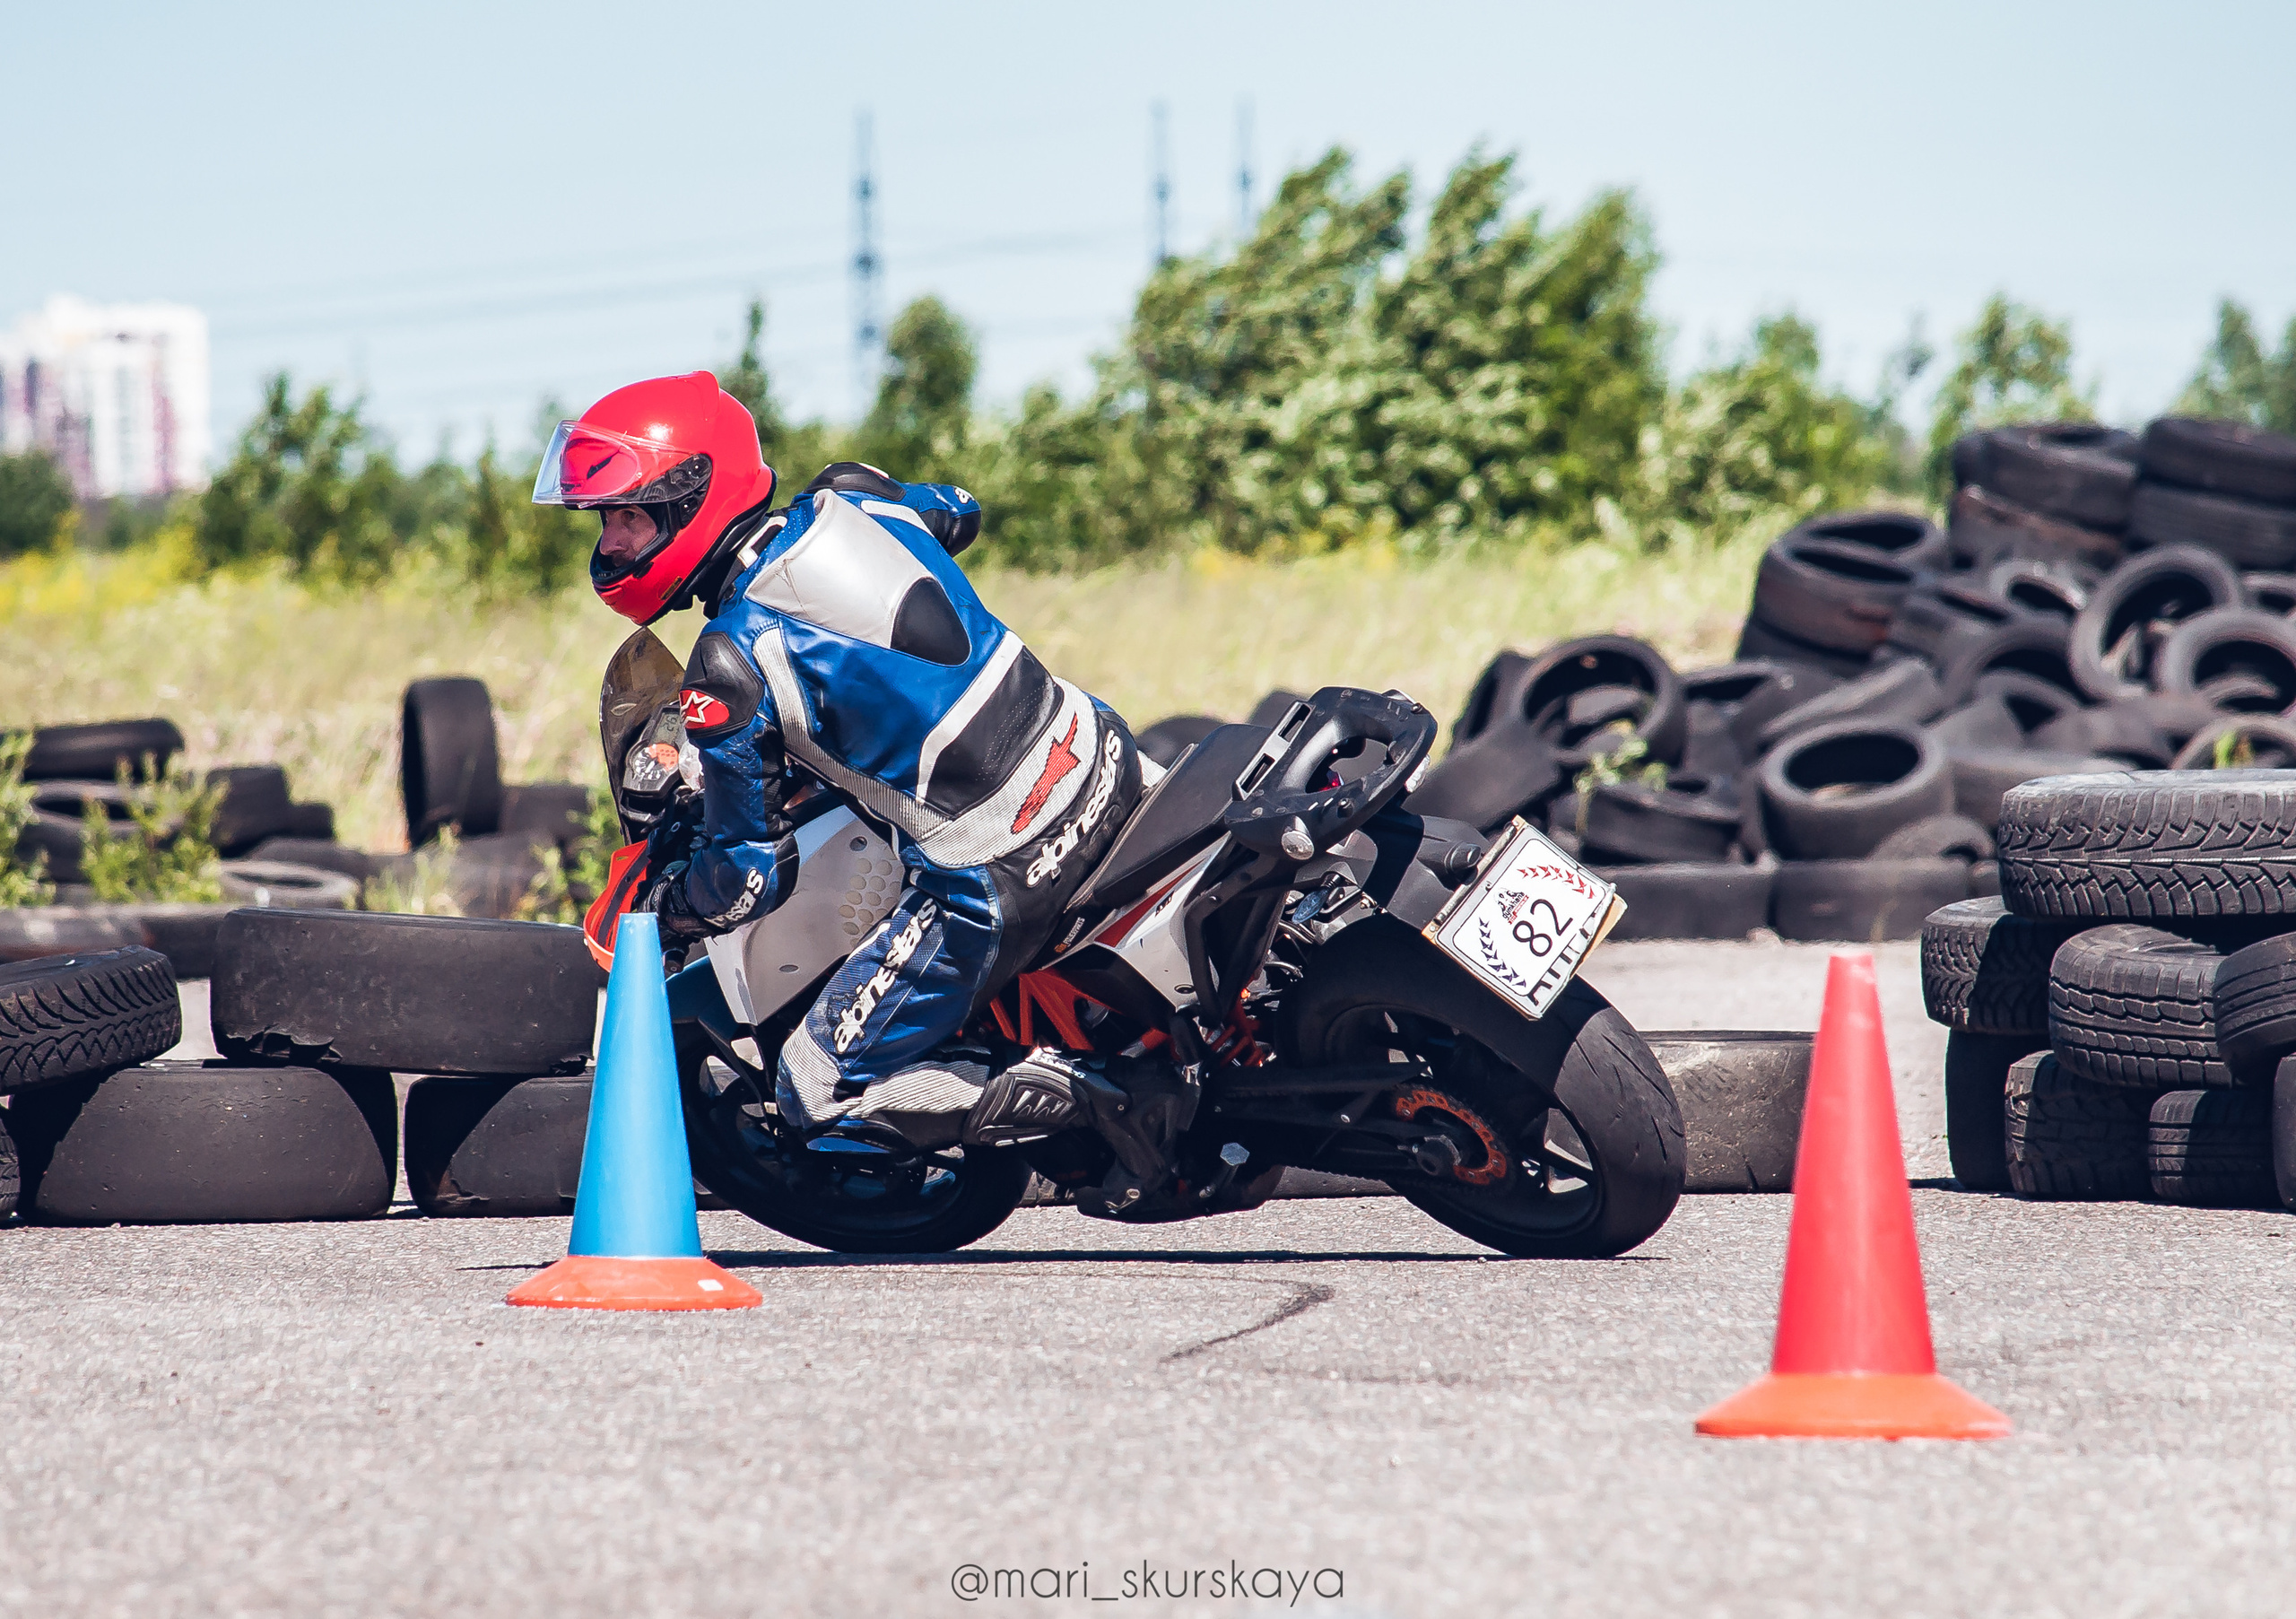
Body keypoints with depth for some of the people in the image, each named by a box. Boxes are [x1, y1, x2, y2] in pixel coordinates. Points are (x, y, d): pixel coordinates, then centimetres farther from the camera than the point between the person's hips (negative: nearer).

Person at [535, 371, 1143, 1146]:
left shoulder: (734, 666, -15)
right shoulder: (850, 497, 4)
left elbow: (748, 875, -8)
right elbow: (960, 512, 29)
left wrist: (652, 910, 11)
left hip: (994, 877, -7)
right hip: (1100, 754, 7)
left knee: (817, 1090, 3)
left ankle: (1081, 1099, -11)